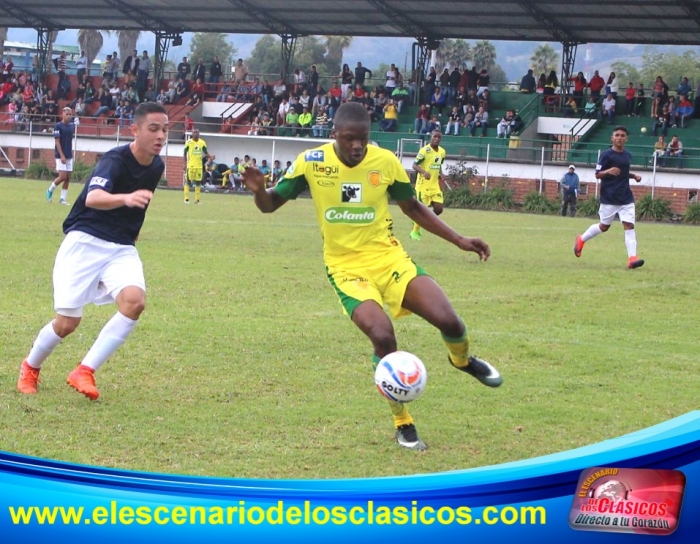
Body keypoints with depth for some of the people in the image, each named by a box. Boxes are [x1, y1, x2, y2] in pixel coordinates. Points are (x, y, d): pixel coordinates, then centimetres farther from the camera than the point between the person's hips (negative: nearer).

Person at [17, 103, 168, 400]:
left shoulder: (156, 167, 4)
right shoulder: (115, 160, -18)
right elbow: (93, 198, -39)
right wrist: (126, 198, -58)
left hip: (122, 249, 5)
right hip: (85, 242, -5)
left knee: (134, 300, -25)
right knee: (67, 322, -4)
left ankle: (84, 372, -18)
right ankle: (30, 367, 28)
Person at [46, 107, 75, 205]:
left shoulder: (72, 126, 8)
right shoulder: (58, 126, -9)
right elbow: (57, 142, -12)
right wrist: (62, 155, -18)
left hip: (69, 156, 6)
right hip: (61, 155, -6)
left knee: (67, 178, 3)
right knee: (62, 176, -11)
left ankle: (63, 199, 8)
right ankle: (50, 190, 12)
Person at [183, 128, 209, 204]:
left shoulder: (202, 142, 6)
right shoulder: (188, 142, -2)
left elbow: (206, 152, 10)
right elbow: (185, 153, 2)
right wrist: (185, 164, -4)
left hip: (199, 166, 3)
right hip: (190, 165, -3)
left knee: (198, 182, 5)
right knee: (188, 181, -4)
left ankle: (197, 199, 9)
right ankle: (186, 199, -1)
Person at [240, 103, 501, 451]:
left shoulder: (386, 162, -4)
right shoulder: (310, 163, -9)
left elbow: (412, 207, 12)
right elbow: (270, 204, 0)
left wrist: (459, 241, 9)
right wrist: (259, 190, -24)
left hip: (388, 257, 2)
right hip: (346, 267, -2)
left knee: (447, 320, -17)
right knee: (382, 336, -26)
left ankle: (462, 360, 24)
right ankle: (403, 423, -3)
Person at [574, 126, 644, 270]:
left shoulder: (628, 155, 10)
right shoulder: (606, 155, -9)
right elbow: (597, 174, -9)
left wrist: (634, 176, 7)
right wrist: (608, 171, -28)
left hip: (626, 198, 4)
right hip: (609, 199, -4)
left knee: (629, 225, -9)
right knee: (604, 226, 8)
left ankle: (632, 258, -15)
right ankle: (581, 239, 34)